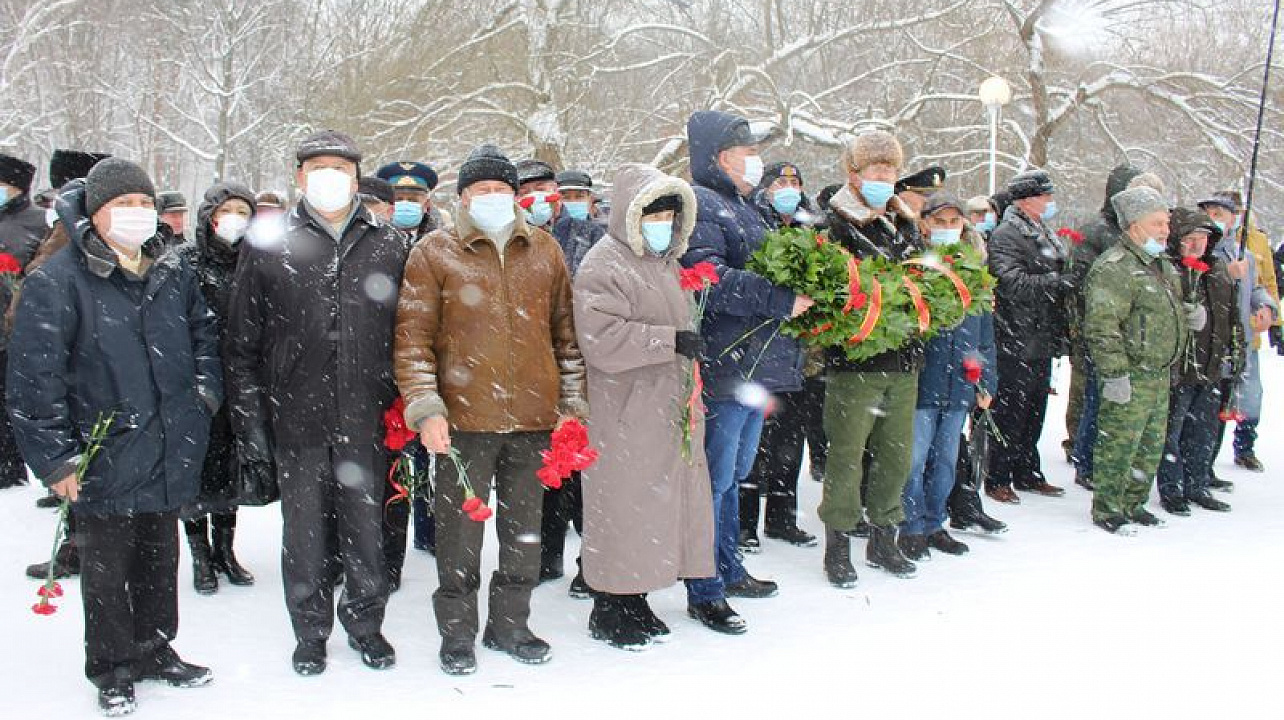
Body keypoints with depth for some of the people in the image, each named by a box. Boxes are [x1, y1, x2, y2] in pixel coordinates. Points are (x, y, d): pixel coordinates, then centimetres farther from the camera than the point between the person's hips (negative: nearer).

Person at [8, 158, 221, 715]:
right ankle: (112, 669, 26)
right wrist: (54, 457, -14)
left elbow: (203, 331, 24)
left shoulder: (173, 272, 6)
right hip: (105, 459, -5)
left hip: (171, 454, 5)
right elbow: (33, 377, -13)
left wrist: (206, 388, 11)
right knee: (107, 569, 10)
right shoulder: (57, 281, -12)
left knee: (160, 559, 18)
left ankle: (155, 649, 36)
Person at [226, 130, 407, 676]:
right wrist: (249, 421, -2)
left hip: (366, 419, 1)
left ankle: (364, 621, 28)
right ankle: (311, 631, 27)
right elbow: (243, 344, 3)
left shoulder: (388, 246, 7)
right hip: (296, 419, 0)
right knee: (305, 530, 10)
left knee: (366, 525, 9)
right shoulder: (268, 247, 3)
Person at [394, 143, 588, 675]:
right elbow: (412, 336, -4)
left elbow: (565, 329, 14)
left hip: (533, 418, 4)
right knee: (460, 530, 4)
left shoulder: (544, 250, 10)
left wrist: (572, 399, 10)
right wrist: (425, 407, -12)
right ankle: (457, 633, 20)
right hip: (464, 417, -3)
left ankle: (510, 624, 30)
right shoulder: (434, 253, 0)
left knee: (524, 529, 13)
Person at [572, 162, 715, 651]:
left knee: (659, 500, 12)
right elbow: (601, 339, -24)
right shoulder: (603, 266, -12)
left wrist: (691, 352, 23)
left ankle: (635, 599, 25)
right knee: (622, 504, -2)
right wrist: (670, 340, -23)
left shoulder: (664, 262, 18)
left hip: (666, 409, 9)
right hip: (623, 413, -9)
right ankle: (608, 611, 11)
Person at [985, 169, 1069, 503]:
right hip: (1015, 344, -9)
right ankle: (998, 480, 6)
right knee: (1009, 414, -2)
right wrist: (1057, 282, -26)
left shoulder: (1047, 236, 18)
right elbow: (1013, 283, -25)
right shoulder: (1005, 236, -11)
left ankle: (1027, 473, 28)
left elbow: (1059, 279, 28)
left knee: (1034, 413, 16)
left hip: (1042, 343, 9)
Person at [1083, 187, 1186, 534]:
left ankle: (1133, 503, 29)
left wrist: (1190, 313, 8)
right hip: (1130, 377, -9)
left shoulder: (1162, 266, 16)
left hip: (1160, 374, 9)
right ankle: (1106, 509, 9)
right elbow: (1102, 327, -22)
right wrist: (1115, 373, -25)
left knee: (1151, 446, 16)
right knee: (1119, 445, -3)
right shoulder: (1113, 268, -17)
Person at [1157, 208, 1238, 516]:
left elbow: (1232, 314, 21)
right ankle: (1172, 490, 13)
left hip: (1212, 367, 7)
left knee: (1205, 432, 15)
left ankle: (1197, 487, 27)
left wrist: (1234, 352, 18)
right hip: (1177, 369, -7)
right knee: (1171, 430, 3)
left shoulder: (1219, 268, 12)